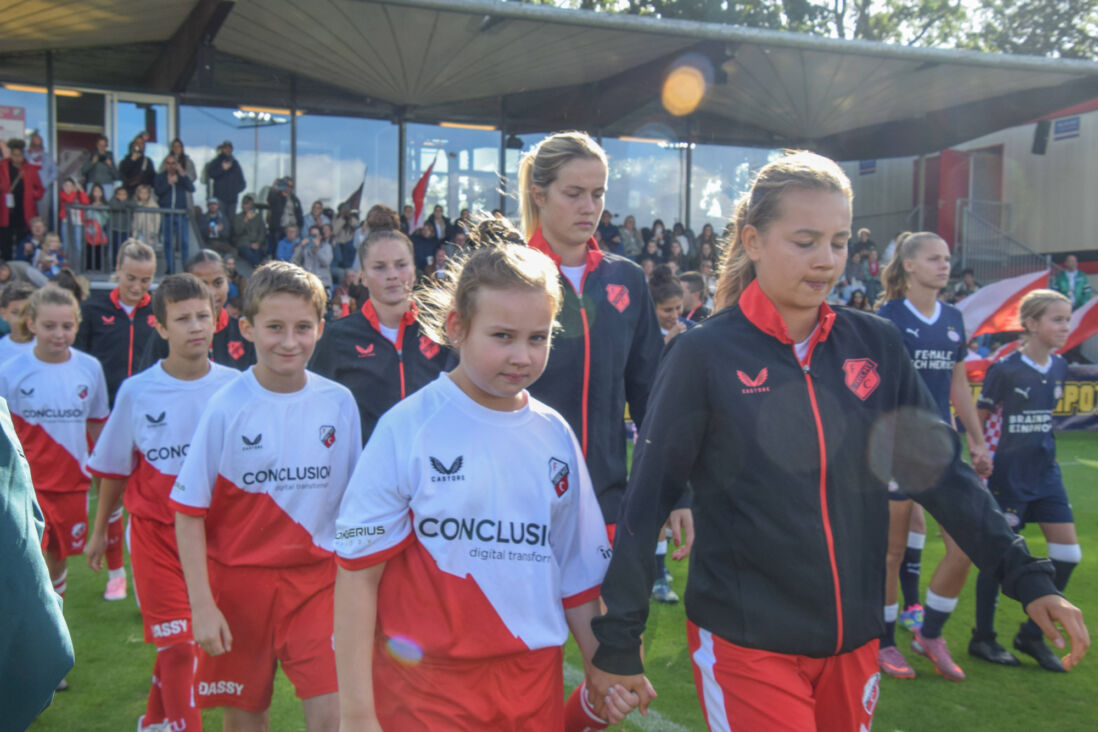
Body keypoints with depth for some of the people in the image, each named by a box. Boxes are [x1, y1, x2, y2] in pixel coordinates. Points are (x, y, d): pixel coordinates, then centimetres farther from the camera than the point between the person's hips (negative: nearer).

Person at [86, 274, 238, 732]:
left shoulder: (233, 387, -6)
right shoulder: (137, 392, -6)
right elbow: (113, 469, 6)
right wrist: (100, 530, 13)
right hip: (155, 530, -1)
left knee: (177, 640, 14)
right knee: (177, 642, -4)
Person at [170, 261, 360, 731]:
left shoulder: (339, 403, -3)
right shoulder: (227, 407, -10)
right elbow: (189, 512, -6)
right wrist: (201, 604, -9)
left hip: (316, 577, 1)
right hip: (237, 579, 0)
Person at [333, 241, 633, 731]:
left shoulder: (555, 435, 4)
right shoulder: (408, 428, -10)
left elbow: (577, 576, 11)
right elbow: (358, 574, -9)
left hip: (536, 685, 4)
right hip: (425, 687, -4)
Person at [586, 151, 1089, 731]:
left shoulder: (876, 345, 0)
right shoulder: (703, 355, -12)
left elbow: (939, 468, 4)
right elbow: (646, 501, -10)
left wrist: (1026, 577, -4)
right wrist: (618, 642, -8)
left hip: (855, 638, 5)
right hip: (744, 643, -4)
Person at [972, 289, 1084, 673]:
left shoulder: (1058, 367, 5)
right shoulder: (1005, 369, -14)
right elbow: (978, 418, -8)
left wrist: (1041, 450, 15)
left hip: (1045, 471, 7)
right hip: (1007, 474, -7)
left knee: (1068, 553, 4)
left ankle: (1033, 634, 20)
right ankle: (982, 638, 17)